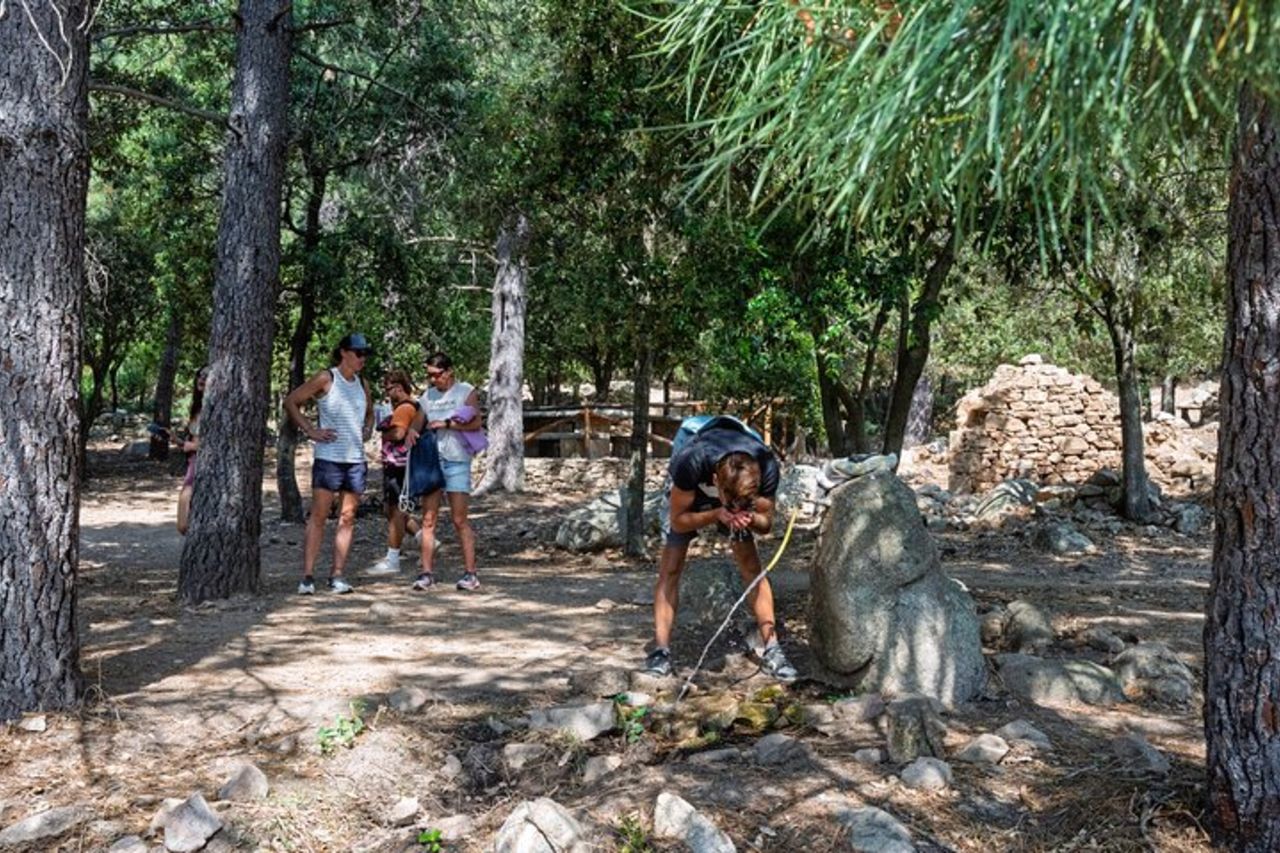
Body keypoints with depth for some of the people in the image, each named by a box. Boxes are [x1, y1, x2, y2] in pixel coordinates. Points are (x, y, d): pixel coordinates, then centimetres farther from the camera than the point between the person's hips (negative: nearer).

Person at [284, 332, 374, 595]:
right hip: (328, 458, -6)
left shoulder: (362, 384, 14)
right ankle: (308, 576, -2)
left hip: (356, 459, 6)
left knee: (347, 518, 5)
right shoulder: (326, 379, -3)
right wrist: (311, 430, -9)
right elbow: (291, 402, -4)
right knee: (318, 515, -4)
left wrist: (367, 430, 13)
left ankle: (337, 576, 9)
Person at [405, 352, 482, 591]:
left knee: (460, 519, -5)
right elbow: (419, 419, 13)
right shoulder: (429, 394, 18)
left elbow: (475, 423, -9)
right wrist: (412, 430, -8)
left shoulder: (466, 391, 2)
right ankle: (427, 572, 2)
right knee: (428, 519, 0)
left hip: (456, 460, -4)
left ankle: (470, 573, 0)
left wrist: (446, 423, -12)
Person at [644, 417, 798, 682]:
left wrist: (751, 518, -41)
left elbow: (766, 522, -18)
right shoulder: (691, 462, -44)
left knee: (752, 569, -8)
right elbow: (678, 521, -28)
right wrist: (717, 515, -45)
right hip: (685, 497, -2)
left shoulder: (766, 465, -35)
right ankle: (661, 650, -9)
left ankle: (770, 647, -3)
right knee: (670, 570, -12)